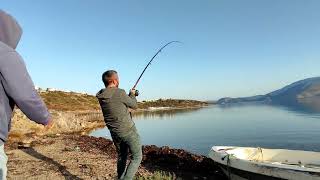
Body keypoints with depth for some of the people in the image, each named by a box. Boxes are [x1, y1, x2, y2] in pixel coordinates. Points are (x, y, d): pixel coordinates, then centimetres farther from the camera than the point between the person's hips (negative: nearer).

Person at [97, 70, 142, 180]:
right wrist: (132, 94, 12)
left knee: (122, 157, 23)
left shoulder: (101, 96, 0)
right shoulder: (120, 93, -20)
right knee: (137, 157, 8)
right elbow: (134, 105, -5)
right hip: (128, 131, -7)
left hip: (114, 133, 7)